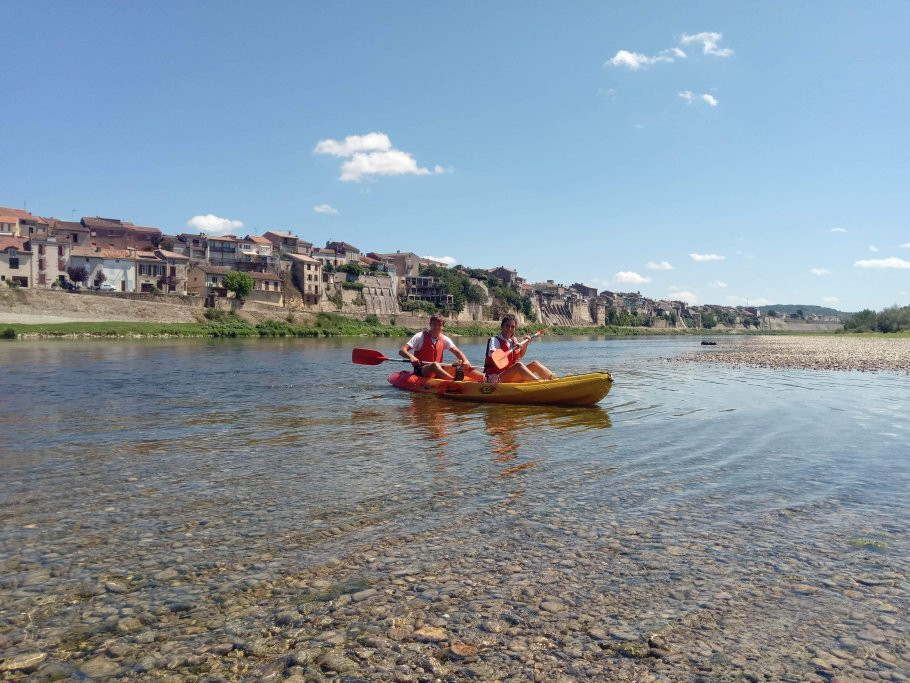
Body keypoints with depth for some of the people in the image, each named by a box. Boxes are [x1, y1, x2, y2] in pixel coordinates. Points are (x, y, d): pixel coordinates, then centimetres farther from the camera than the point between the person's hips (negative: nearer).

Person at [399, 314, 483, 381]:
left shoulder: (444, 339, 8)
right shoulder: (420, 336, -5)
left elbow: (457, 352, 3)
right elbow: (402, 351, -11)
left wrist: (465, 361, -18)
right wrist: (411, 357, -33)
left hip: (437, 371, 5)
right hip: (421, 371, -5)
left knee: (460, 367, -15)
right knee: (435, 365, -36)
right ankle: (454, 381, -62)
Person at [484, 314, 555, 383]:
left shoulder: (513, 341, 13)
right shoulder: (494, 340, -9)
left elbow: (520, 355, 31)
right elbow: (493, 355, -30)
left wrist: (525, 343, 14)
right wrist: (512, 348, -34)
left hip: (511, 376, 8)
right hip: (495, 377, -8)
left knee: (534, 364, -3)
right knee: (518, 365, -31)